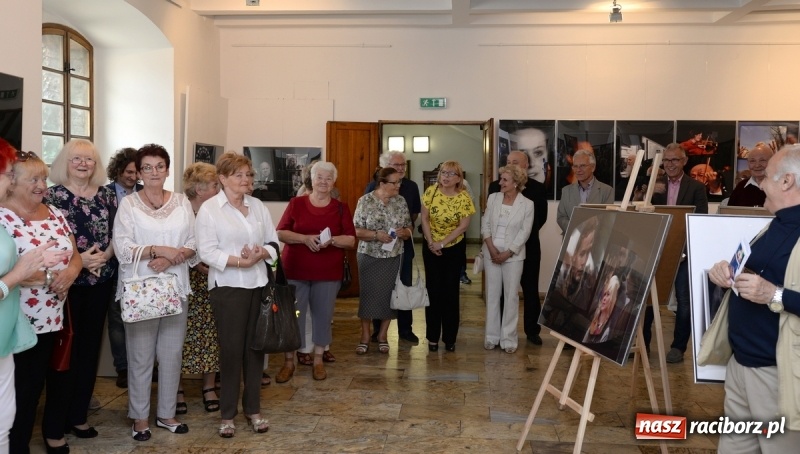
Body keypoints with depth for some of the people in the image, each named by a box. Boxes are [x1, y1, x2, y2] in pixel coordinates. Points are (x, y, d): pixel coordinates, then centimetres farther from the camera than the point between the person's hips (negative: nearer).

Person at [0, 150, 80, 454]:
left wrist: (71, 271, -11)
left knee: (58, 381, 16)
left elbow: (75, 255, 11)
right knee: (25, 389, 5)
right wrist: (48, 277, -21)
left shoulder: (54, 214, 8)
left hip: (58, 317, 7)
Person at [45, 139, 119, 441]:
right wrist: (77, 259, -17)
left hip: (101, 281, 3)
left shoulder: (107, 195, 8)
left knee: (90, 345, 8)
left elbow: (117, 233, 7)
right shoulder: (53, 196, -2)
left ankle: (78, 414, 21)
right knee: (66, 346, 1)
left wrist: (105, 255, -11)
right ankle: (59, 414, 17)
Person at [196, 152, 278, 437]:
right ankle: (227, 414, 17)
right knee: (231, 349, 3)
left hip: (258, 285, 4)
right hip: (227, 287, -4)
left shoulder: (258, 206, 9)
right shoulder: (209, 208, -6)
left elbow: (273, 242, 9)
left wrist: (262, 253, -13)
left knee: (255, 347, 10)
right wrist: (240, 261, -22)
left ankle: (253, 409, 24)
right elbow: (206, 252, -13)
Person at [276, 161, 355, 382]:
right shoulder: (296, 204, 1)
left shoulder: (341, 208, 3)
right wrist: (305, 238, -18)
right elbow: (280, 233, -3)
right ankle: (289, 361, 17)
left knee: (323, 315, 8)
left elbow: (351, 240, -1)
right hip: (295, 270, -1)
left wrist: (331, 240, -20)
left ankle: (318, 361, 23)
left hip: (328, 272, 1)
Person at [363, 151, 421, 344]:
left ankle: (405, 329, 18)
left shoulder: (411, 186, 2)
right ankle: (377, 329, 17)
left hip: (403, 242, 3)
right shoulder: (373, 187, -8)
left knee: (405, 286, 7)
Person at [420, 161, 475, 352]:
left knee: (450, 291, 3)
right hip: (431, 247, 1)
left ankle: (450, 338, 13)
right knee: (433, 290, 3)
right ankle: (433, 337, 13)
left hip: (454, 248, -1)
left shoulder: (464, 198, -11)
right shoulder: (431, 191, -7)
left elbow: (463, 226, -11)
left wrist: (442, 243, -14)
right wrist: (431, 243, -12)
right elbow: (424, 218, -4)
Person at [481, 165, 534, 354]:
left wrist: (507, 253, -12)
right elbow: (485, 225, 3)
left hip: (513, 256, -2)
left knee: (511, 296, 3)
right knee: (492, 294, 7)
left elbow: (524, 233, -7)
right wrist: (491, 249, -8)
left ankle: (508, 338, 12)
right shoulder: (493, 198, 3)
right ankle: (492, 336, 17)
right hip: (491, 254, 3)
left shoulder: (527, 204, -5)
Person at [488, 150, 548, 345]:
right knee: (502, 290, 7)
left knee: (531, 290, 9)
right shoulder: (495, 186, 2)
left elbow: (541, 217, -4)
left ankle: (532, 331, 19)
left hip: (528, 246, 0)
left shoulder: (537, 188, 0)